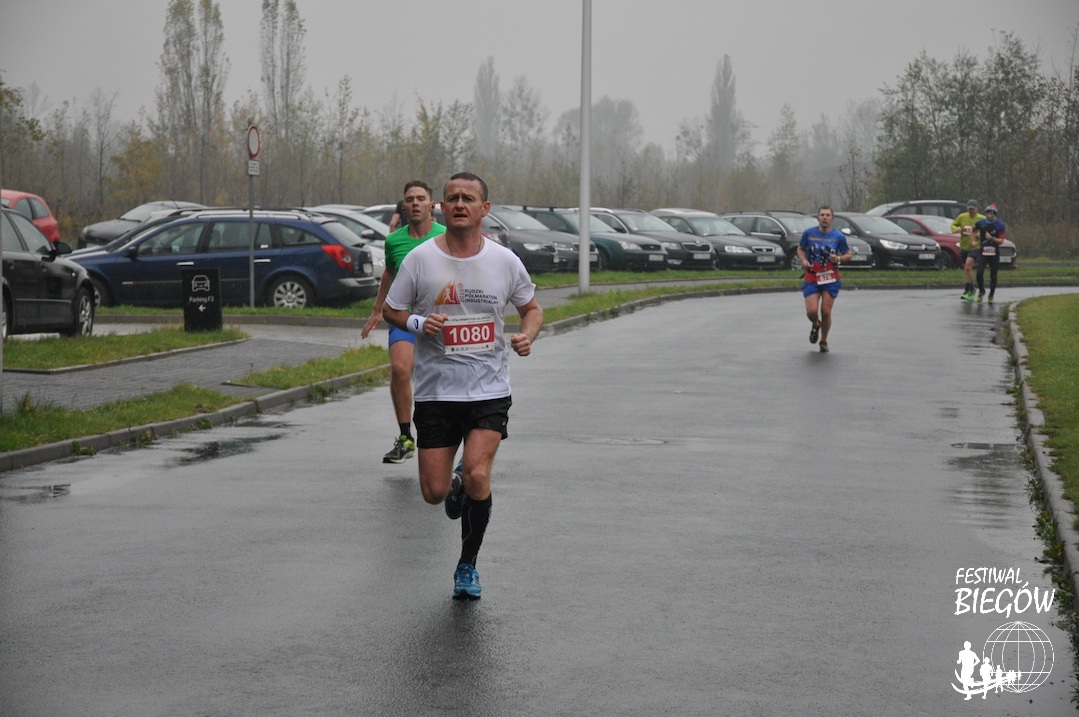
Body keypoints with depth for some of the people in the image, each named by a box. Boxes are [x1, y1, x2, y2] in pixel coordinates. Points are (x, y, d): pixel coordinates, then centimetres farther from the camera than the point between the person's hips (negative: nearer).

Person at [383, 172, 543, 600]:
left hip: (490, 391, 0)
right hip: (436, 391, 1)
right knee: (434, 492, -2)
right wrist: (418, 322, -15)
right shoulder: (420, 259, -3)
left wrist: (527, 335, -7)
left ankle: (468, 565, 5)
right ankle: (456, 488, 39)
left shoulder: (504, 260, 1)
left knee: (477, 476, -18)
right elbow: (392, 310, 6)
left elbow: (532, 308, 14)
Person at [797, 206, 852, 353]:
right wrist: (803, 260, -7)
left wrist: (839, 258, -13)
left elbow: (848, 255, 8)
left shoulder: (839, 236, -1)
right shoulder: (808, 233, 0)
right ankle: (816, 325, 27)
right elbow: (800, 249, 13)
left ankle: (824, 342, 19)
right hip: (811, 279, 0)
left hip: (831, 280, 0)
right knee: (812, 311, -11)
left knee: (826, 312, -3)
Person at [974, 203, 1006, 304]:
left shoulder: (999, 225, -3)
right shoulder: (981, 223, 1)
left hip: (994, 253, 0)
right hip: (983, 252, 0)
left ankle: (991, 296, 19)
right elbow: (974, 229, 24)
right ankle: (981, 291, 9)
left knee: (993, 276, 4)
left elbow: (1001, 241, -9)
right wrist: (975, 239, 14)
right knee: (979, 273, -15)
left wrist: (992, 238, -24)